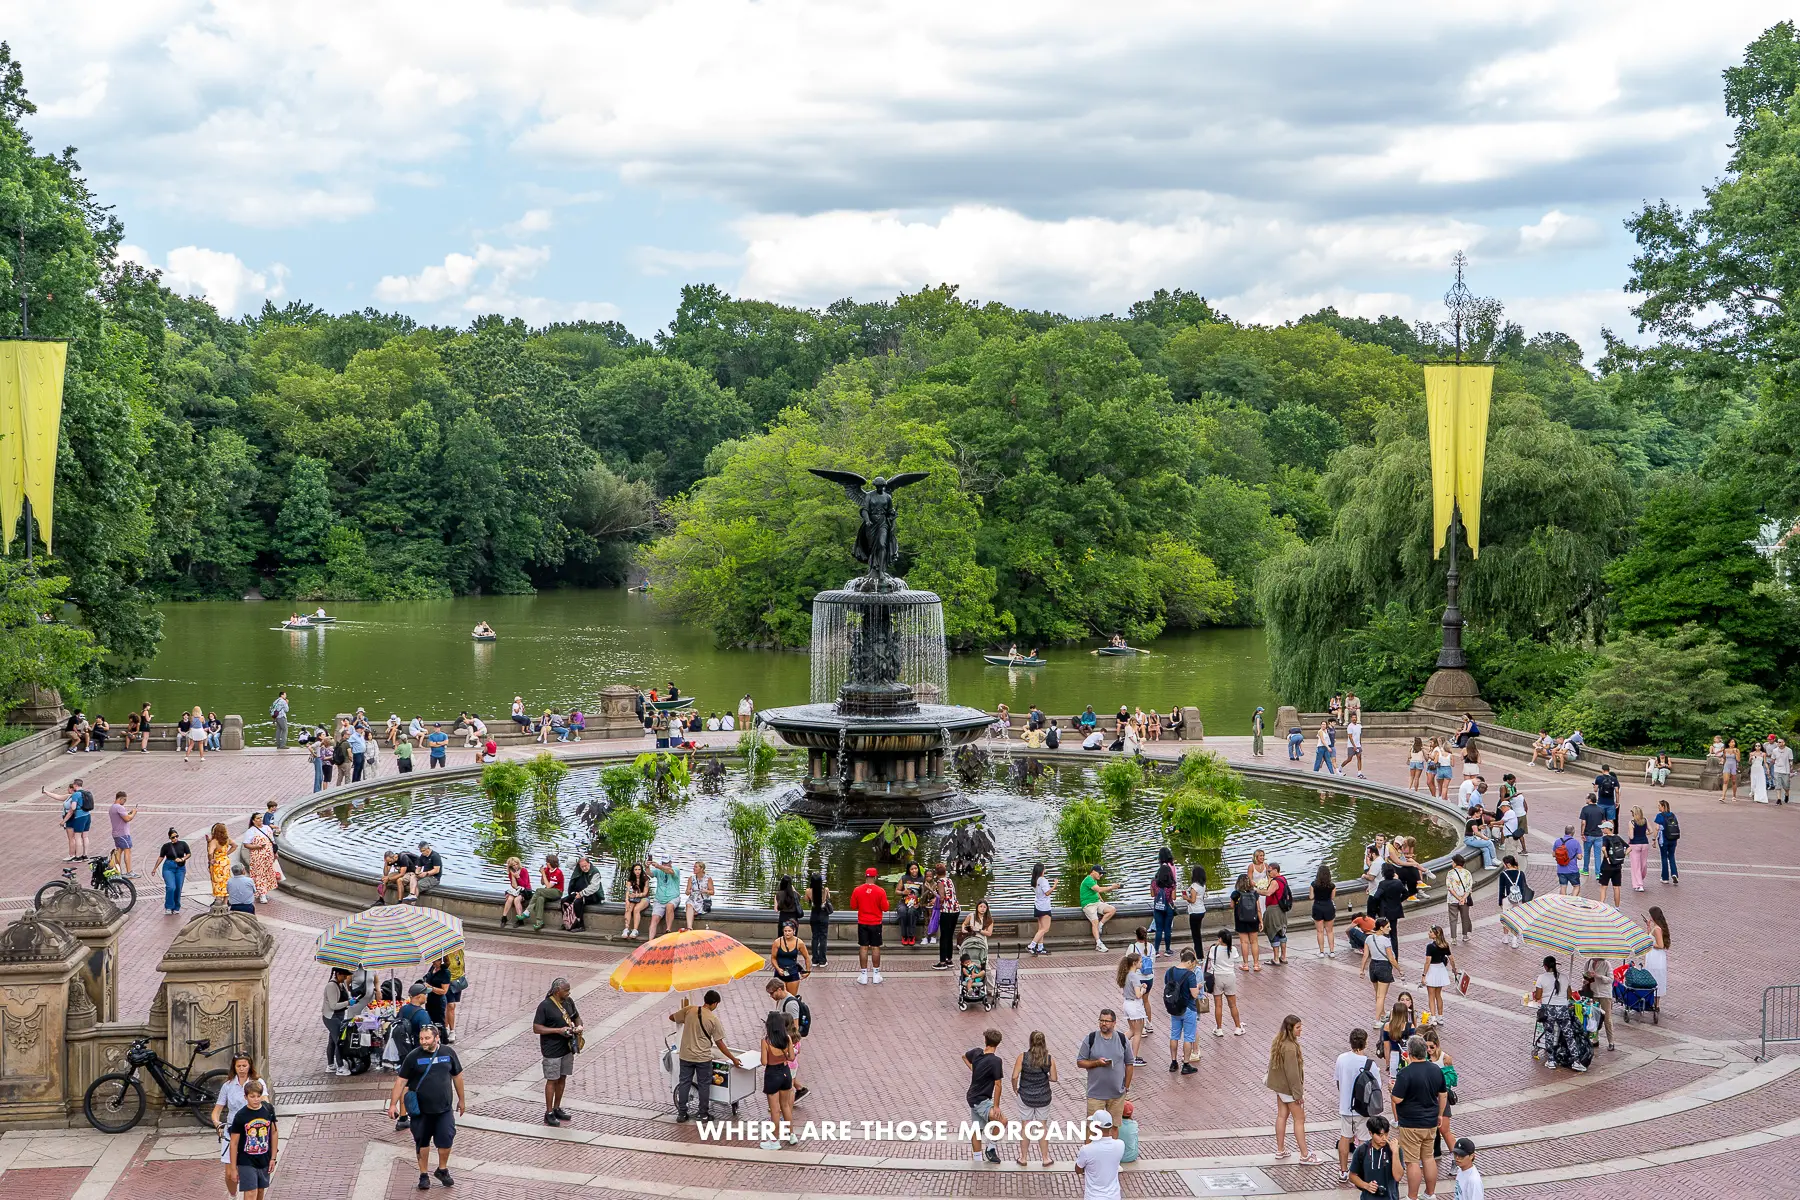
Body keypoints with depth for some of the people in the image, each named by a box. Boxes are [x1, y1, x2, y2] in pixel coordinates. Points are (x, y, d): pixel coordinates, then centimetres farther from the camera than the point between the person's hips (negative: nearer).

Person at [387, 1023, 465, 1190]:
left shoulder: (448, 1053, -1)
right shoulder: (413, 1056, -8)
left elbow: (457, 1076, 10)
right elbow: (401, 1081, -6)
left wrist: (461, 1099, 15)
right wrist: (393, 1104, -11)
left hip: (444, 1108, 1)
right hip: (421, 1110, -1)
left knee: (446, 1140, 2)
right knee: (422, 1142, 8)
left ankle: (442, 1170, 26)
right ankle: (424, 1175, 23)